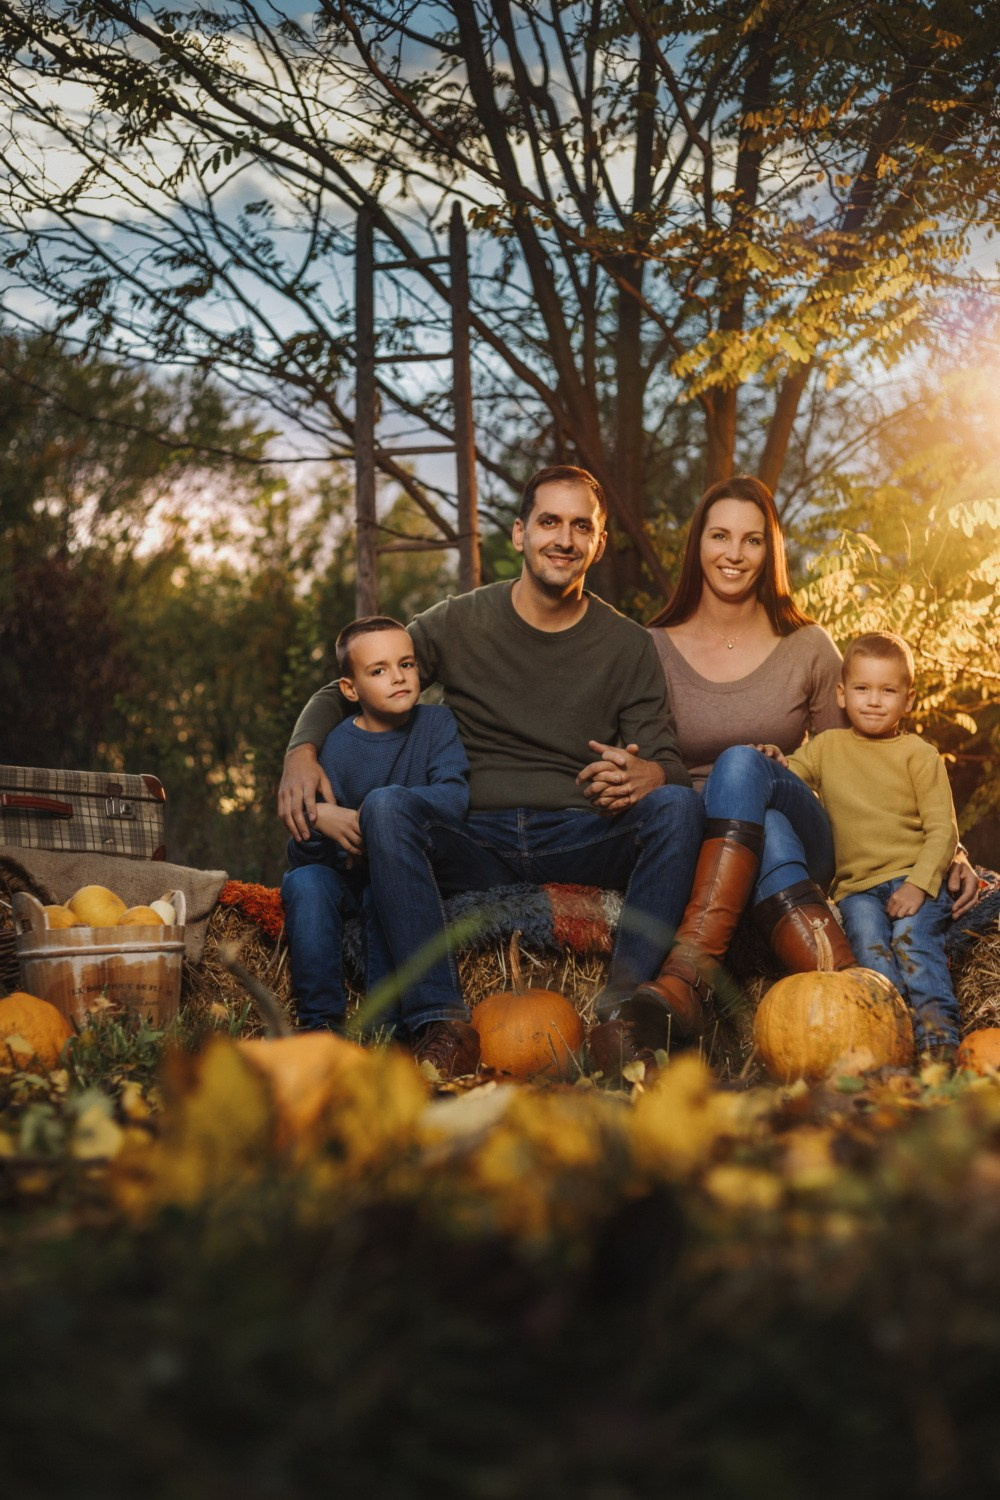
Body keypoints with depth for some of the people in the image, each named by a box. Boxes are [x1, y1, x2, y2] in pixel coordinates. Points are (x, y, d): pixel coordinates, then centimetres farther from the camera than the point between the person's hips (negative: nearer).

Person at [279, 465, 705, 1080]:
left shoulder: (628, 645, 9)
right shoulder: (460, 623, 7)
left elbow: (668, 762, 5)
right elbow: (338, 690, 12)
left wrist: (649, 774, -22)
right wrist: (303, 751, -11)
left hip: (582, 842, 0)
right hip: (480, 841, 0)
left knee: (680, 806, -27)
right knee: (387, 805, -29)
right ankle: (442, 1022, -34)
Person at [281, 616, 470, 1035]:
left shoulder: (436, 723, -2)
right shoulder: (338, 744, -3)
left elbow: (454, 796, -21)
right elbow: (302, 852, -7)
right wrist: (320, 820, -32)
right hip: (349, 873, 2)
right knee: (303, 881, -27)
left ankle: (385, 1023, -25)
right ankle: (320, 1019, -21)